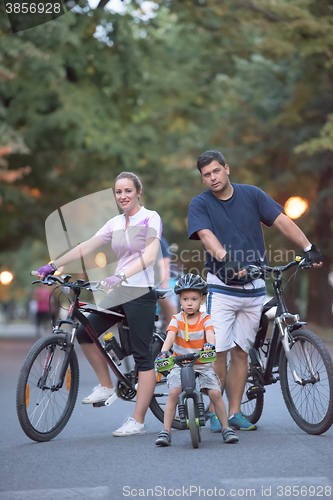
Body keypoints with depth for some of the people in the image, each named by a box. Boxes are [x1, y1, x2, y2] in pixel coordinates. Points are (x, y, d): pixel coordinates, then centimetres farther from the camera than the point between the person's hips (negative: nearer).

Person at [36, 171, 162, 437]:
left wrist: (122, 275, -33)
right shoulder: (116, 223, 12)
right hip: (119, 292, 7)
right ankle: (106, 387, 19)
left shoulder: (150, 218, -6)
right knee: (84, 333, 2)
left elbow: (149, 256, -20)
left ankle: (137, 422, -5)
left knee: (143, 356, -6)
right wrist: (52, 266, 5)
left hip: (141, 292, -7)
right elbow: (85, 247, 11)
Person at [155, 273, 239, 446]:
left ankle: (226, 428, 2)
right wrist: (164, 352, -38)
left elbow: (210, 333, -21)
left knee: (215, 393, -14)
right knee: (173, 393, -20)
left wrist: (209, 344, -44)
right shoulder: (177, 319, -1)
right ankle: (166, 431, -12)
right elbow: (170, 336, -18)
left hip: (203, 363, 0)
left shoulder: (205, 319, -1)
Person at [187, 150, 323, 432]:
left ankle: (235, 413, 13)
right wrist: (226, 259, -37)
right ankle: (215, 413, 2)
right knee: (218, 352, -8)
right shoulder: (200, 204, -2)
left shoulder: (252, 195, 4)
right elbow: (207, 236, -19)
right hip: (221, 288, -2)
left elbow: (282, 221, 0)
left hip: (254, 288, 2)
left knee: (241, 352, 6)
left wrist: (308, 248, -12)